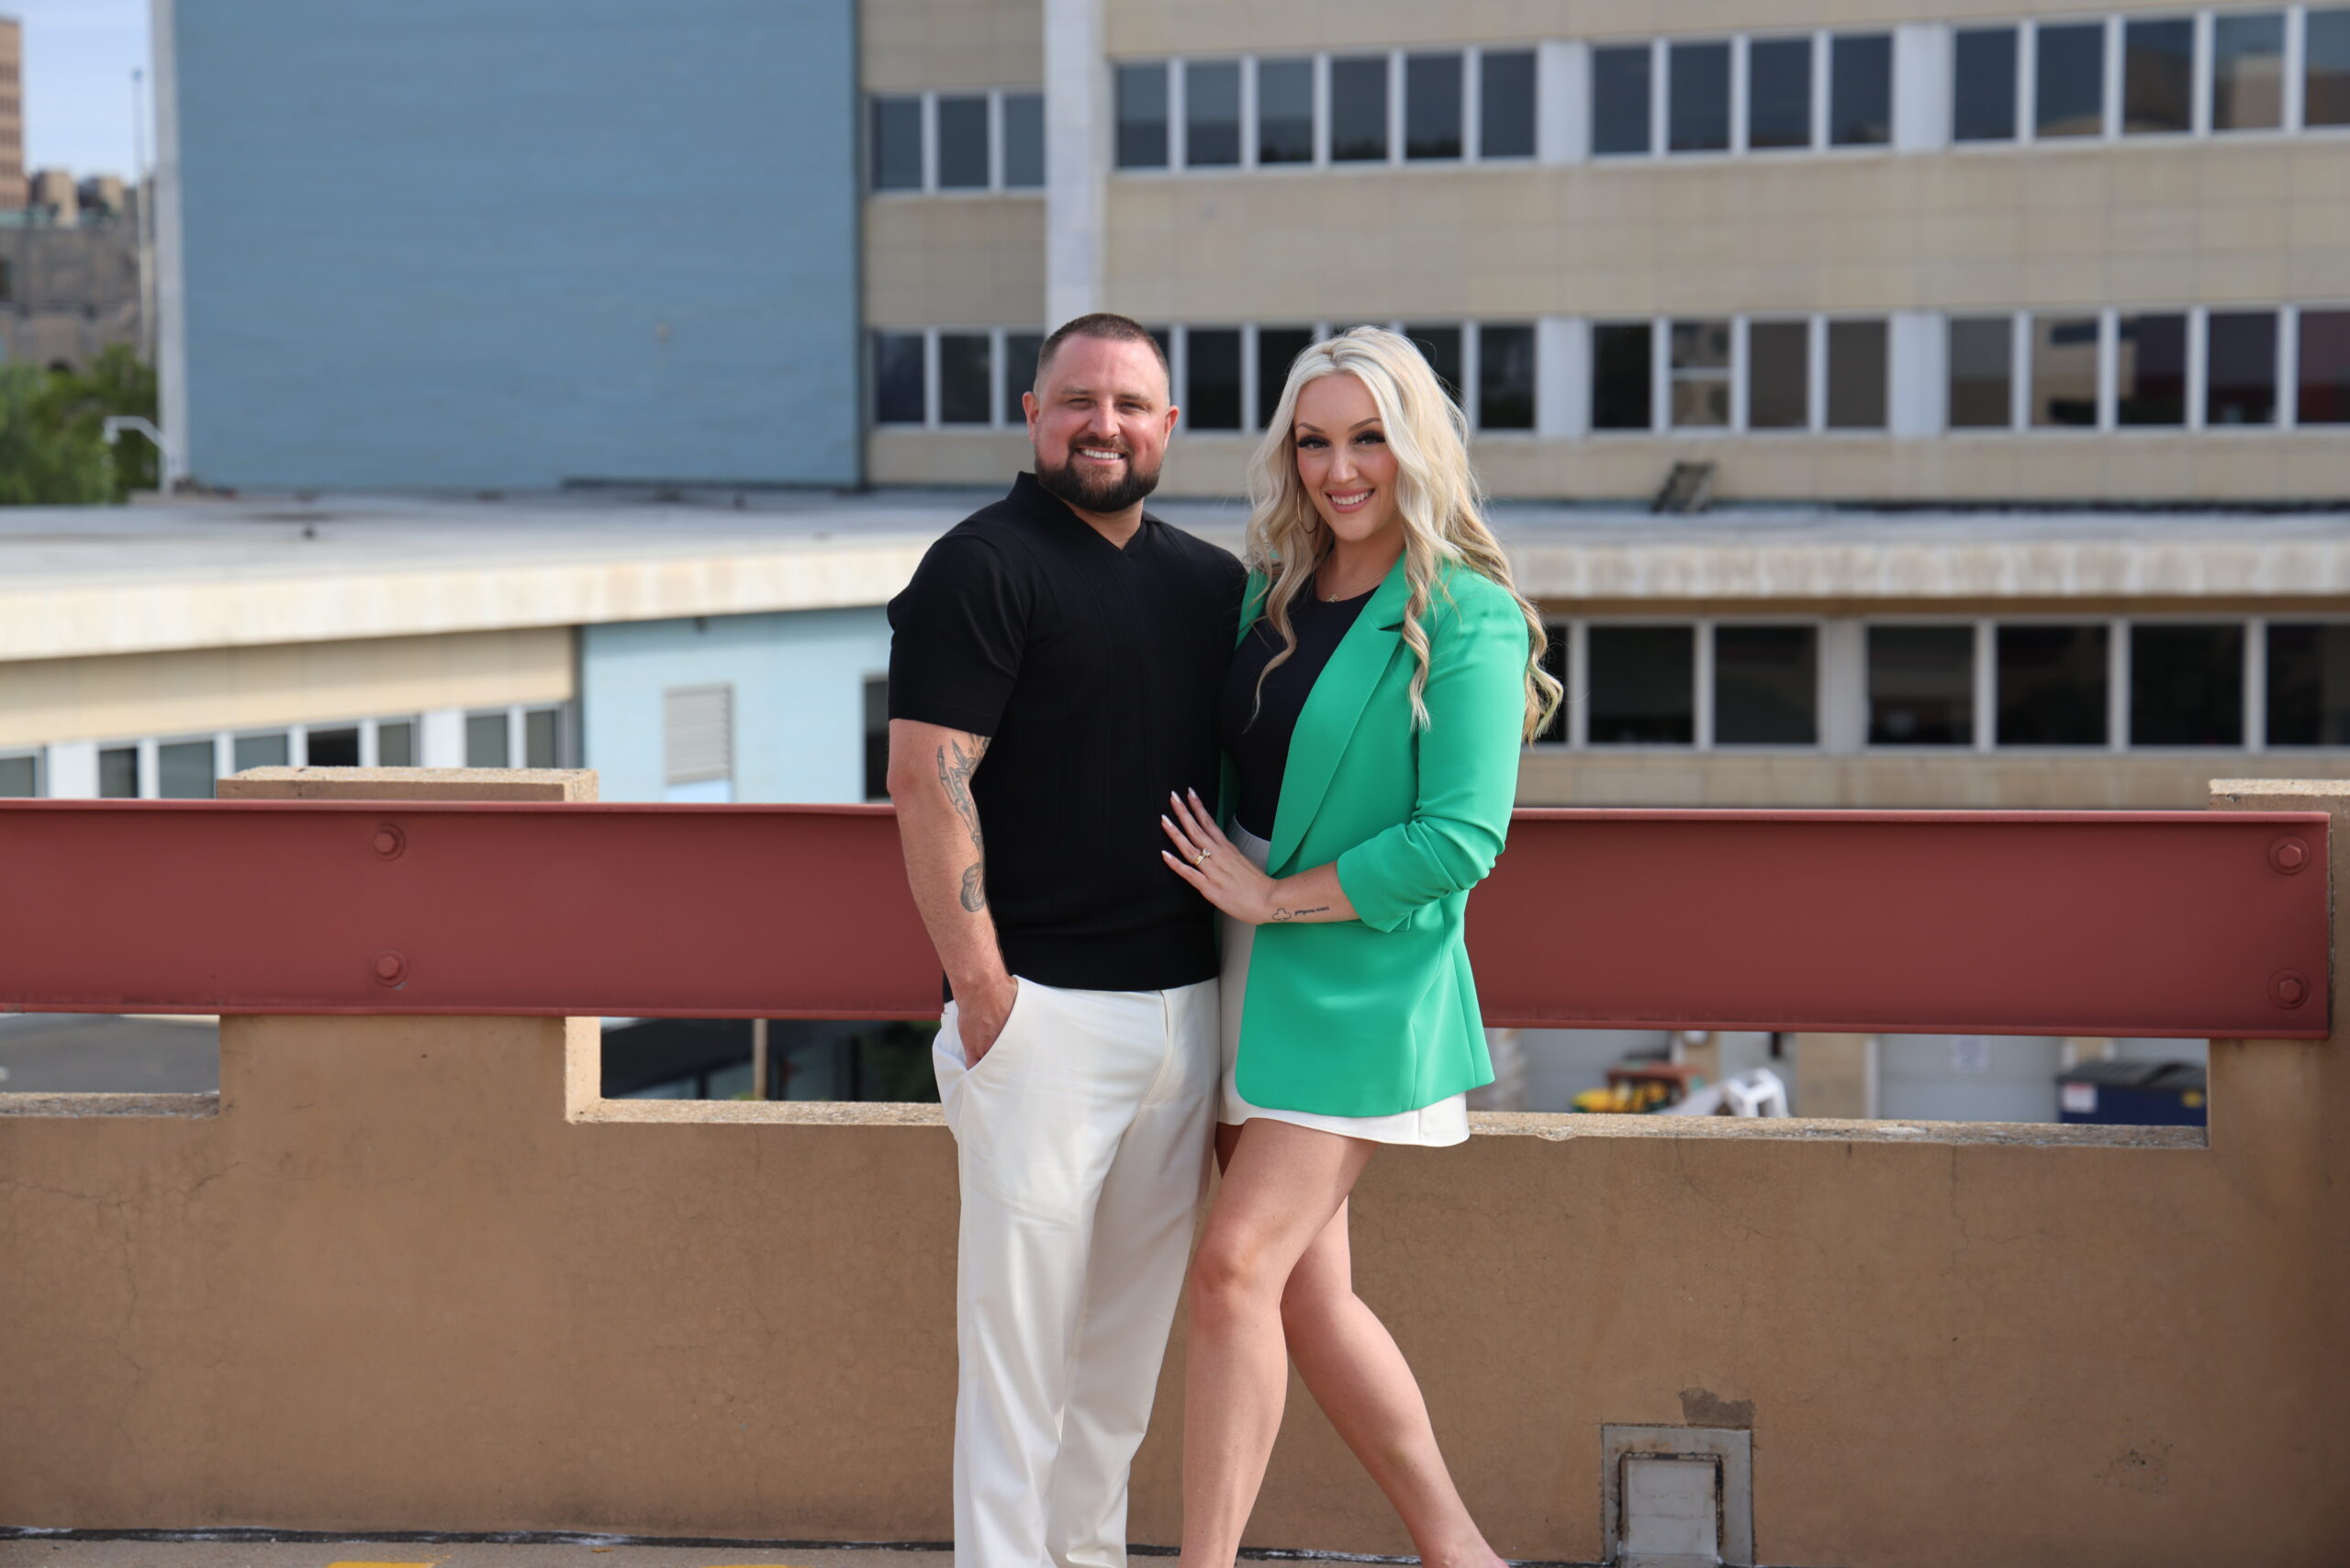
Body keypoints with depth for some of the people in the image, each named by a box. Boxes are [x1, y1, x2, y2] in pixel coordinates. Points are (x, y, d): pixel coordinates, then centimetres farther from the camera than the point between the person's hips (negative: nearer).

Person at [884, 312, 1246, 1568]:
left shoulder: (1213, 583, 14)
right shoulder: (982, 566, -6)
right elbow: (926, 780, -12)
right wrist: (978, 984, -17)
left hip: (1186, 1006, 7)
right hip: (1041, 1007, -7)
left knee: (1132, 1321, 13)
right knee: (1023, 1309, -4)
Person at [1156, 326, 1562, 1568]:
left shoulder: (1469, 620, -11)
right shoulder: (1269, 594, 9)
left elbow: (1461, 838, -17)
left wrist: (1275, 896, -14)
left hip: (1361, 983, -7)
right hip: (1246, 975, 7)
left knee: (1238, 1266, -14)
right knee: (1307, 1291, 9)